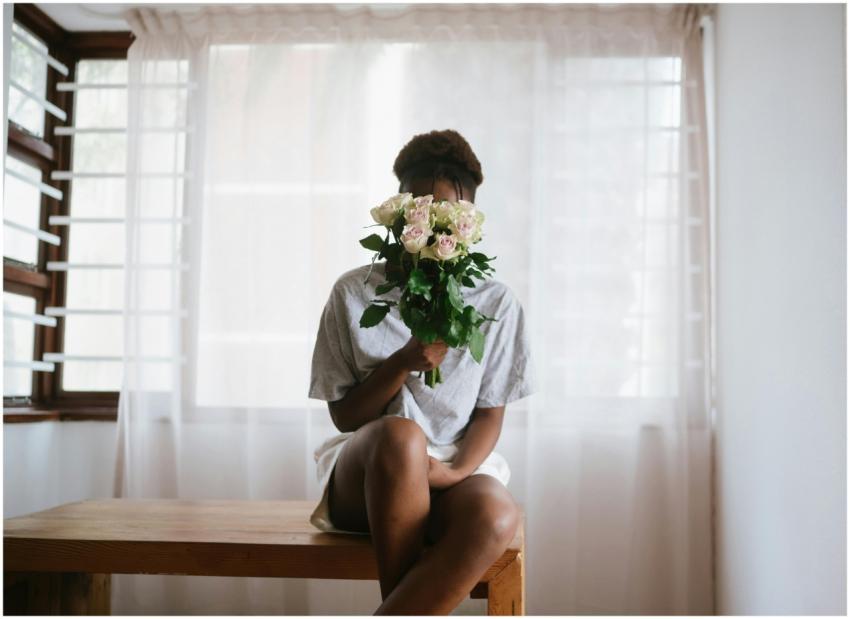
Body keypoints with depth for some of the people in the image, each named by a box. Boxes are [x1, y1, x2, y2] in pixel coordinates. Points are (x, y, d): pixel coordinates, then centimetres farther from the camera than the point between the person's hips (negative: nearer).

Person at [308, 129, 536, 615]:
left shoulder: (497, 303, 3)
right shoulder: (354, 293, 1)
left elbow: (490, 414, 4)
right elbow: (344, 414, 1)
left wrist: (455, 472, -16)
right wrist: (402, 364, -17)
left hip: (456, 469, 1)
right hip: (365, 473, 0)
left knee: (497, 516, -35)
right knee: (400, 437, -37)